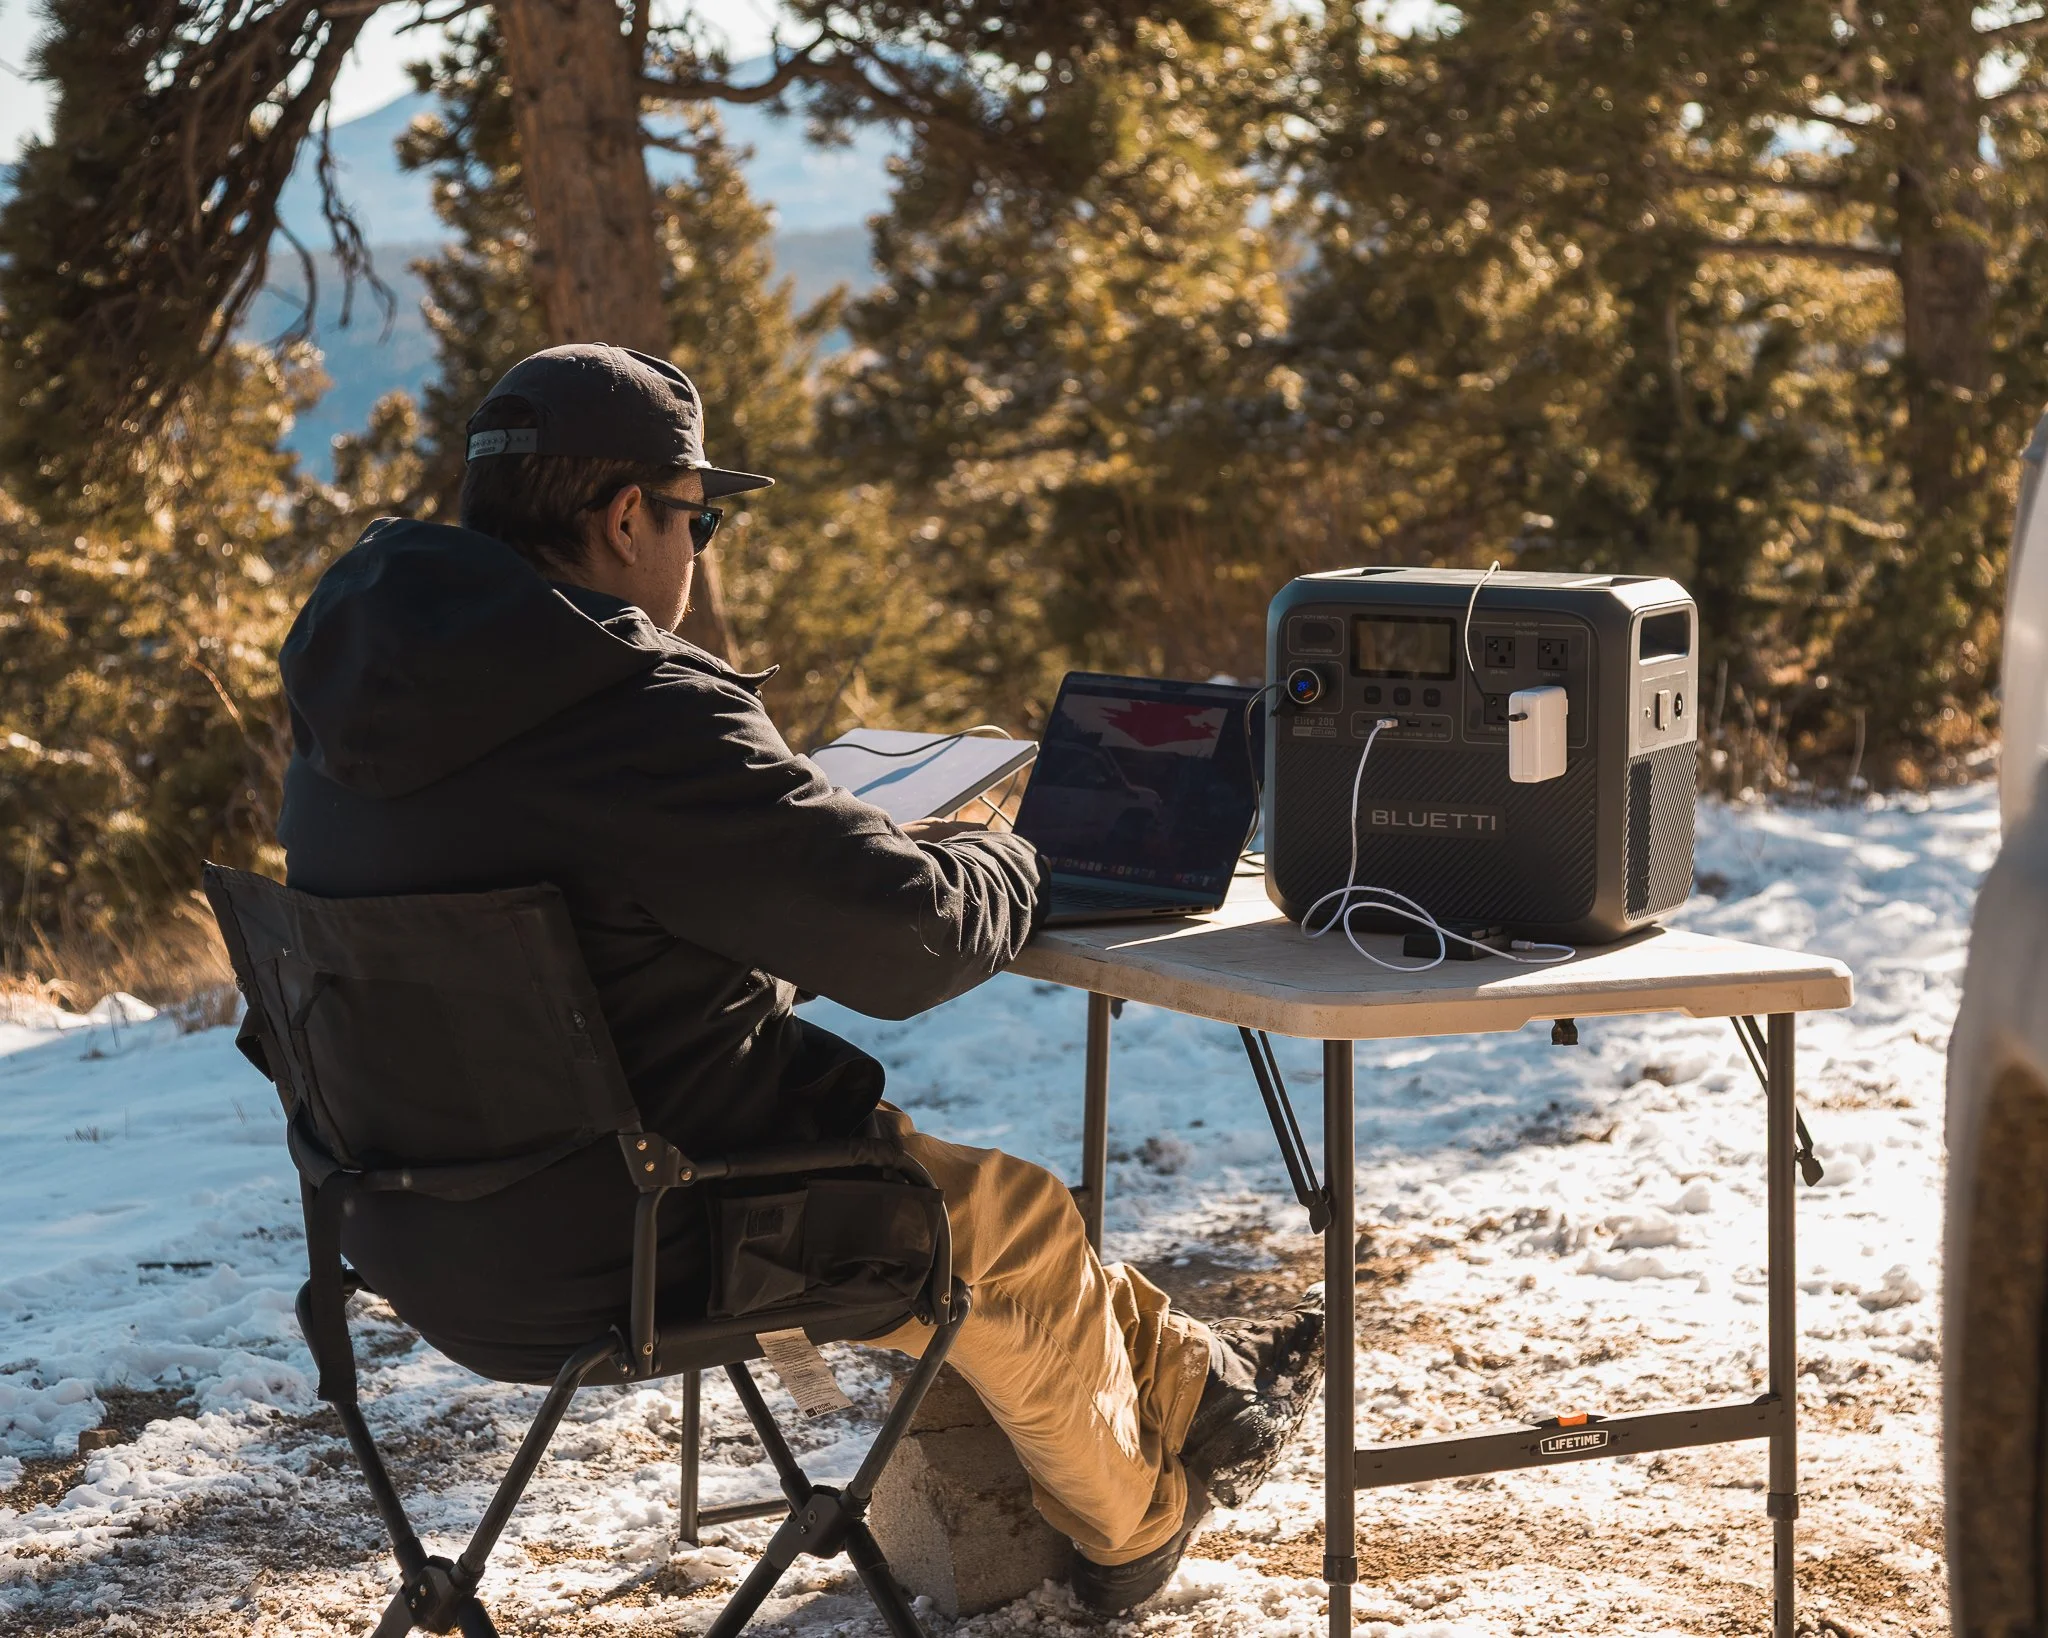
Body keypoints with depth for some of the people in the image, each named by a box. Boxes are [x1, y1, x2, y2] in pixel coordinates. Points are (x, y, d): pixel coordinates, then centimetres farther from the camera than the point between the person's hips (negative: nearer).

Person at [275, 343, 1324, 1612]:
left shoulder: (359, 685, 2)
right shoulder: (638, 716, -27)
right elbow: (910, 938, -22)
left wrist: (915, 845, 12)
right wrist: (1008, 866, 0)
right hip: (618, 1260, -9)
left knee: (894, 1152, 27)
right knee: (1016, 1223, 15)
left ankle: (1188, 1381, 41)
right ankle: (1132, 1525, 40)